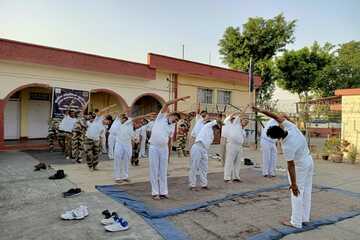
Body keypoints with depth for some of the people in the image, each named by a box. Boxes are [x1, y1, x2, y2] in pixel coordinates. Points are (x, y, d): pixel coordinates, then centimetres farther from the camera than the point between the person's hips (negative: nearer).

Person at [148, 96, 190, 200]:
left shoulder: (172, 127, 13)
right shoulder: (161, 117, 1)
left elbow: (169, 141, 15)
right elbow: (167, 103, -9)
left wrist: (169, 154, 12)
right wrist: (180, 99, -11)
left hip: (164, 148, 4)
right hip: (154, 147, -4)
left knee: (163, 171, 7)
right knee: (154, 171, 1)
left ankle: (163, 192, 15)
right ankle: (155, 192, 9)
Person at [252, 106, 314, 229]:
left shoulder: (287, 147, -33)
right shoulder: (291, 127, -16)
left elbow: (291, 166, -29)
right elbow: (277, 116, -6)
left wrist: (293, 184, -22)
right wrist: (261, 110, -13)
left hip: (299, 166, -9)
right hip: (309, 161, 9)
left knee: (297, 193, 0)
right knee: (306, 191, 14)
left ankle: (296, 222, 6)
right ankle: (305, 217, 25)